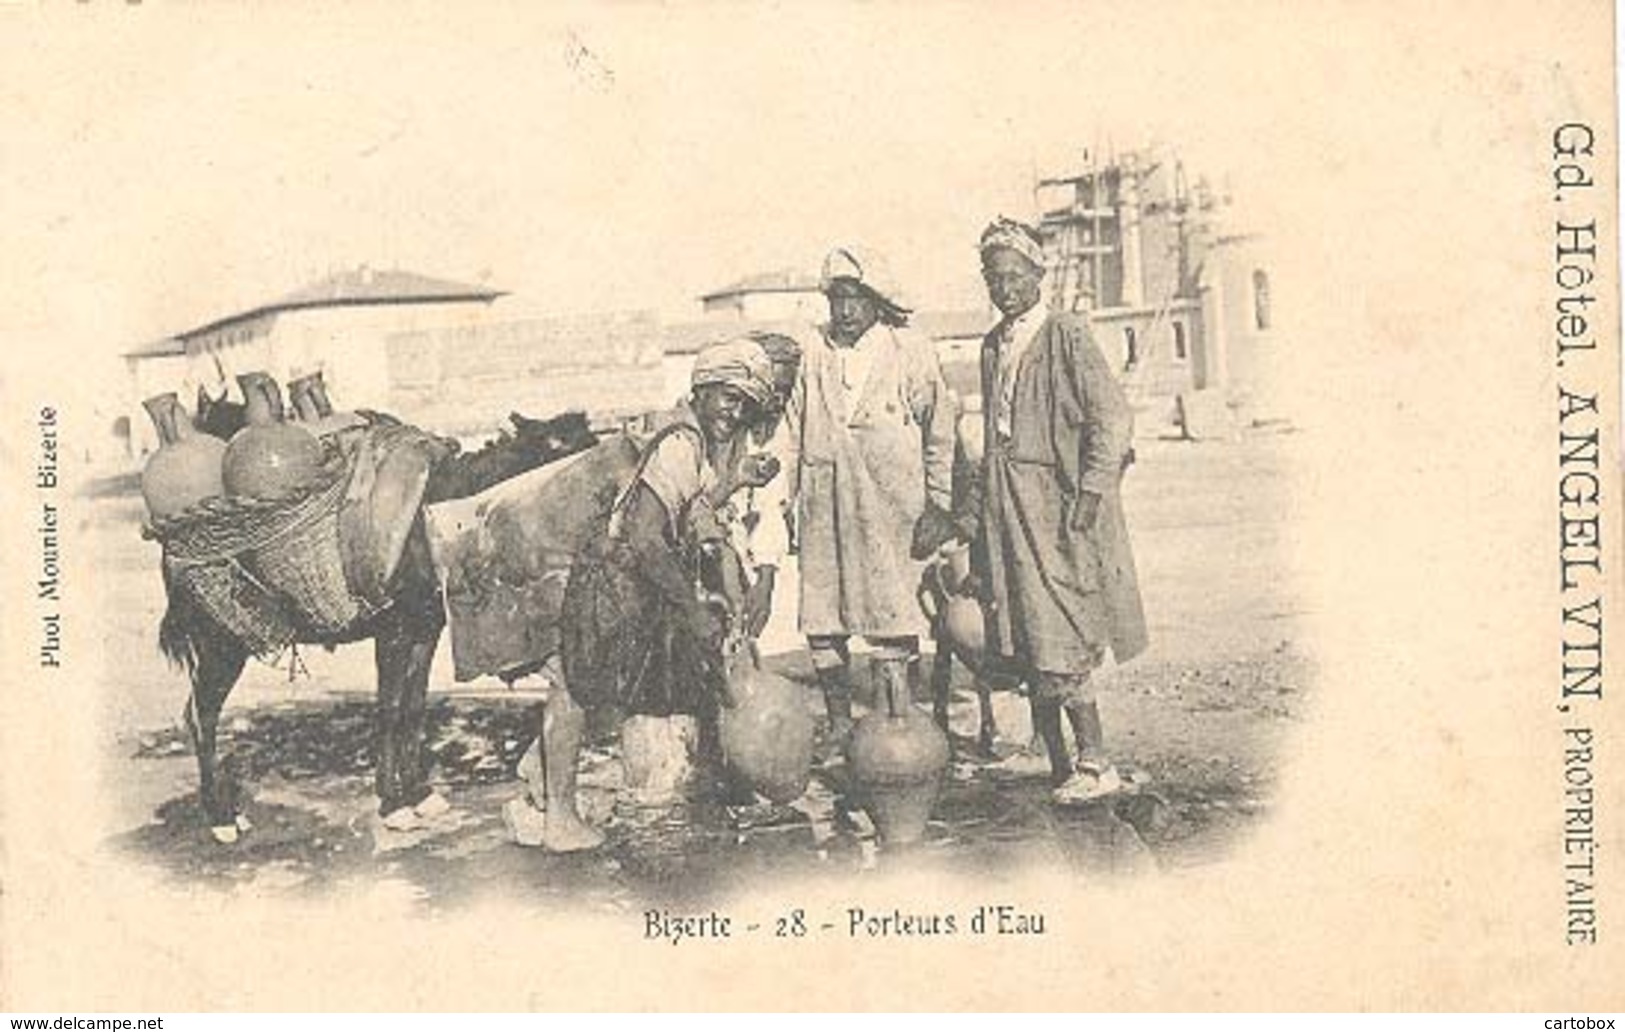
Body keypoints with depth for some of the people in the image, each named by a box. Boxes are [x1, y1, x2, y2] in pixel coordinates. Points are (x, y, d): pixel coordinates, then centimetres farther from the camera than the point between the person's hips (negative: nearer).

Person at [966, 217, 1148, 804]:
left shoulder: (1067, 336, -6)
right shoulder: (993, 346, 15)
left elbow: (1112, 419, -10)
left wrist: (1090, 491, -17)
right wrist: (981, 514, 16)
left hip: (1059, 507, -7)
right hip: (1008, 513, 7)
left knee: (1058, 646, -10)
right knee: (1028, 649, 7)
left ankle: (1096, 764, -1)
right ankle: (1059, 768, 15)